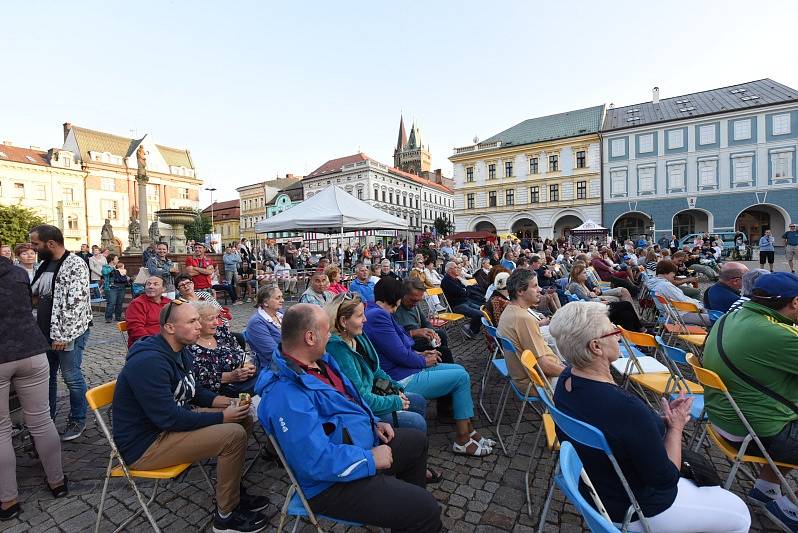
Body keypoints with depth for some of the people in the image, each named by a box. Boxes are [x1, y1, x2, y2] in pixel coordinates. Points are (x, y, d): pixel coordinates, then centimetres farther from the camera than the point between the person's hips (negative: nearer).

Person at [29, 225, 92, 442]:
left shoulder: (75, 265, -16)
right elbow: (34, 294, 22)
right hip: (45, 332, 8)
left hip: (68, 333, -8)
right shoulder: (45, 264, 11)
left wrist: (63, 335, -21)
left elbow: (75, 304, -20)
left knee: (71, 377, 2)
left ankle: (78, 420, 18)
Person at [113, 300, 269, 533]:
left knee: (243, 418, 3)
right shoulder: (149, 361, -27)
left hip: (170, 421, 10)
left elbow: (194, 391, 14)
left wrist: (225, 402, -3)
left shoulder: (181, 351, 3)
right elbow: (169, 418, -29)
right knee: (234, 435, -23)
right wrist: (221, 417, -22)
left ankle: (233, 491, 18)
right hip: (144, 444, -9)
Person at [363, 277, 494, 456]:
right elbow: (401, 355, -23)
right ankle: (462, 439, 8)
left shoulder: (378, 313, 10)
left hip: (404, 369, 11)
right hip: (402, 381, -11)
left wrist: (420, 354, 8)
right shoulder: (378, 316, -23)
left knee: (459, 370, 11)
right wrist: (424, 361, -5)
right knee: (461, 377, -5)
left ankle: (468, 430, 16)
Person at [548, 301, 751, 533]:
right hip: (633, 511, -7)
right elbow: (666, 479, -21)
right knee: (739, 514, 17)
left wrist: (661, 419, -4)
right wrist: (676, 426, -8)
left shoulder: (566, 381, -14)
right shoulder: (624, 407, -38)